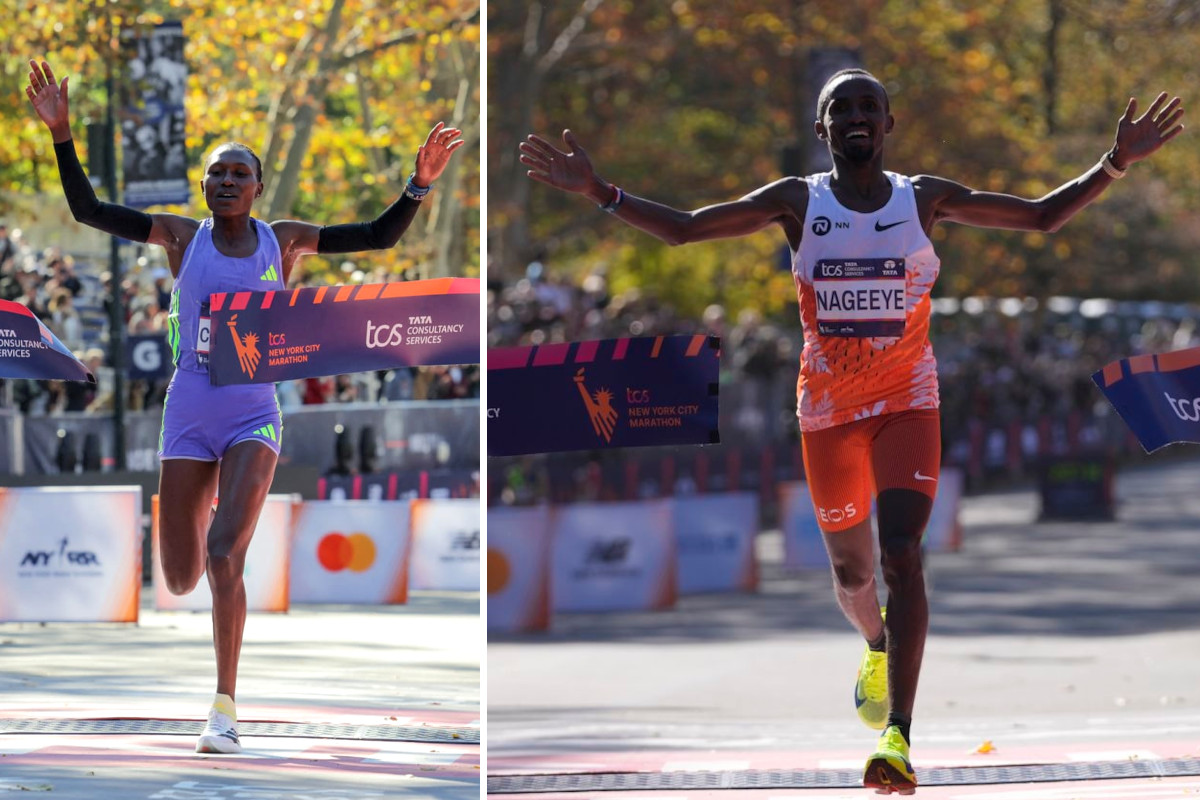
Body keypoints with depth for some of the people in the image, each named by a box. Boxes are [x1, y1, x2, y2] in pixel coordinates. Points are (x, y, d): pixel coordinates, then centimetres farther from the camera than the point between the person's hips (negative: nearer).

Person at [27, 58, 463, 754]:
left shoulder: (283, 240, 5)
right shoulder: (182, 236, 4)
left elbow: (379, 236, 5)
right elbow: (88, 209, -1)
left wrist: (420, 185, -10)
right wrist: (62, 135, -11)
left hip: (254, 415, -1)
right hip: (189, 414, 1)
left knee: (224, 558, -20)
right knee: (182, 579, 3)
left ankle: (226, 708, -13)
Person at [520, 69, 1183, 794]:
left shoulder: (924, 199, -2)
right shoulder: (797, 202, -3)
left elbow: (1042, 216, 2)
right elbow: (682, 229, -4)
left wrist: (1115, 165, -11)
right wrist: (599, 191, -16)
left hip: (908, 404, -1)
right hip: (827, 409, 1)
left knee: (901, 555, -19)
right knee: (852, 570, 13)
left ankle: (899, 736, -26)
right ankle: (878, 649, 51)